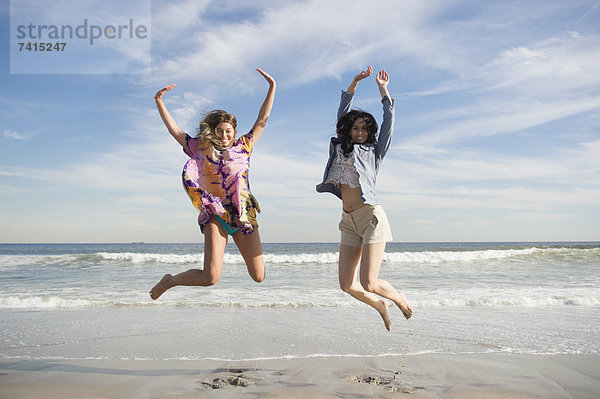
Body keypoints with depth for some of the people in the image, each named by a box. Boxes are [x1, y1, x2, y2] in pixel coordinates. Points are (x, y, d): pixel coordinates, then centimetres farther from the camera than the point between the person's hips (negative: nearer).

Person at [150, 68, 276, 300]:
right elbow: (175, 130, 13)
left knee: (259, 277, 4)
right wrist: (159, 102, 10)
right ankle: (169, 281, 14)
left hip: (244, 214, 3)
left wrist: (272, 87, 13)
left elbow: (262, 120, 14)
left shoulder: (243, 147, 12)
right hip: (216, 214, -2)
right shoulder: (201, 148, 9)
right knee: (211, 277, -15)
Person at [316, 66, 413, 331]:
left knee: (369, 284, -11)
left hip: (371, 216, -4)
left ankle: (399, 298, 22)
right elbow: (342, 114, 20)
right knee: (347, 285, -1)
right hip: (349, 221, 5)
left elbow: (388, 121, 6)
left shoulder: (374, 151, 8)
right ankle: (381, 306, 28)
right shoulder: (340, 148, 17)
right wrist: (354, 83, 18)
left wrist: (383, 90, 13)